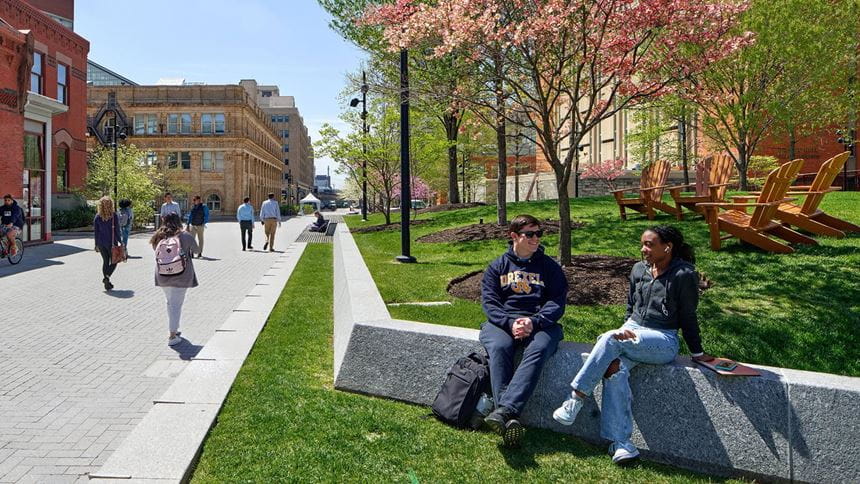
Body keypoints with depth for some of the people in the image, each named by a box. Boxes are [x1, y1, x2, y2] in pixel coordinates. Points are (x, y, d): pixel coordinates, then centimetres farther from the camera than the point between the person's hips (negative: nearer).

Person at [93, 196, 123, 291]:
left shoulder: (97, 217, -1)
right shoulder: (114, 216, -12)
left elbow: (96, 231, 3)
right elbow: (117, 230, -10)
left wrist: (97, 244, 11)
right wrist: (120, 241, -2)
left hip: (101, 243, 4)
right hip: (111, 242, -4)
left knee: (105, 261, 14)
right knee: (113, 261, 10)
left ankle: (107, 284, 16)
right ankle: (107, 276, -14)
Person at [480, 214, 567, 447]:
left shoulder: (549, 266, 17)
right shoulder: (497, 267, 17)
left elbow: (557, 302, 5)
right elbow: (489, 302, 6)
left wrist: (533, 321, -14)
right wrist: (510, 323, -14)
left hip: (540, 323, 0)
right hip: (502, 323, 1)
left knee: (539, 349, -35)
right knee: (499, 347, -34)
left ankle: (504, 410, -46)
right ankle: (510, 419, -43)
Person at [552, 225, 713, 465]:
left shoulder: (684, 275, -5)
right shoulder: (639, 269, 11)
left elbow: (688, 317, 2)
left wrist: (697, 353, 7)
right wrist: (626, 329, 1)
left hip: (663, 340, -5)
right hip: (632, 331, 5)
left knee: (610, 339, -32)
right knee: (615, 368, -28)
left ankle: (575, 399, -26)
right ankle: (620, 441, -30)